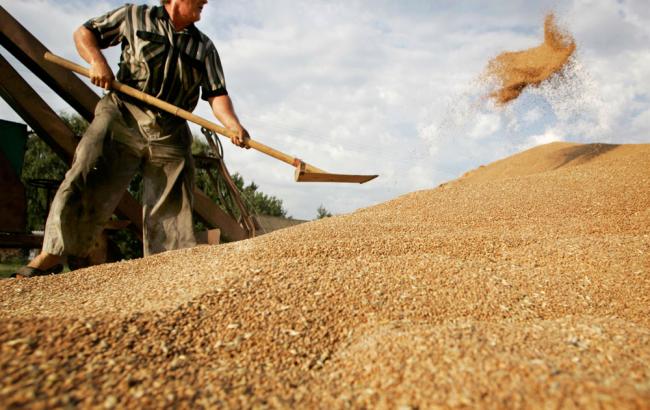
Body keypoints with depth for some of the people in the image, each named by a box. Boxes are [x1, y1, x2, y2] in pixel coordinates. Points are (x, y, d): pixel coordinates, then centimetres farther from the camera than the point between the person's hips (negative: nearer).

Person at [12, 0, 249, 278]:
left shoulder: (205, 48, 15)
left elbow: (217, 94, 4)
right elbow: (84, 33, 16)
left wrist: (233, 125, -15)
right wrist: (96, 60, -7)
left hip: (170, 134, 3)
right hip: (123, 116, -2)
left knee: (171, 210, 0)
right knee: (86, 179, -15)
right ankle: (52, 255, -8)